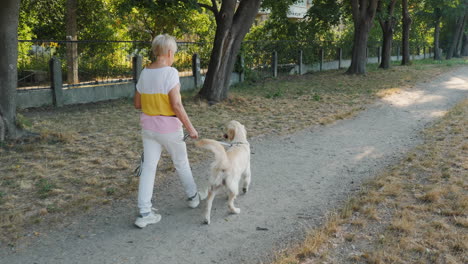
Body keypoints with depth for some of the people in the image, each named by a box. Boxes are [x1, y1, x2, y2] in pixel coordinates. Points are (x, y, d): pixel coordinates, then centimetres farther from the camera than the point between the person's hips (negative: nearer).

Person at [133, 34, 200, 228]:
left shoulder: (144, 73, 3)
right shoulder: (170, 72, -17)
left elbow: (137, 104, 9)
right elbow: (176, 105, -22)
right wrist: (190, 128, -14)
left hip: (148, 127, 5)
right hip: (169, 127, -5)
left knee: (148, 167, 7)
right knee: (181, 163, 16)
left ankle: (144, 213, 6)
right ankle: (192, 196, 37)